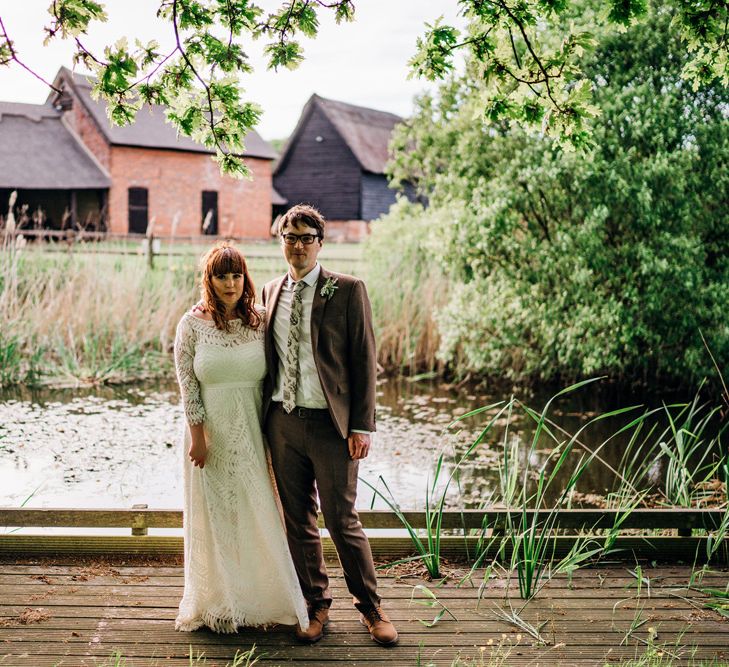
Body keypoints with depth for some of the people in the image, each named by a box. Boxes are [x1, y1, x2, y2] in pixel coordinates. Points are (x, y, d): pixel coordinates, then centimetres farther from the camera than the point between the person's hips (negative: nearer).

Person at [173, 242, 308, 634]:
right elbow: (187, 383, -5)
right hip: (210, 433, -1)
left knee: (259, 516, 6)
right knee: (213, 518, 8)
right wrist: (197, 436, -9)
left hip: (251, 433, 2)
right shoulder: (192, 324, -4)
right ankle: (218, 605, 21)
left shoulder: (260, 321, 1)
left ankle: (263, 600, 20)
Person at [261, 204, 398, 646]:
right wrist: (262, 418, 10)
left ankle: (370, 606, 19)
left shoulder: (348, 291, -4)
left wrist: (362, 426, -10)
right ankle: (316, 605, 27)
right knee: (298, 521, 11)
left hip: (331, 423, -4)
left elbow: (365, 360, -5)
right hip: (283, 422, 5)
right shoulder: (272, 292, 11)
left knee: (342, 520, 1)